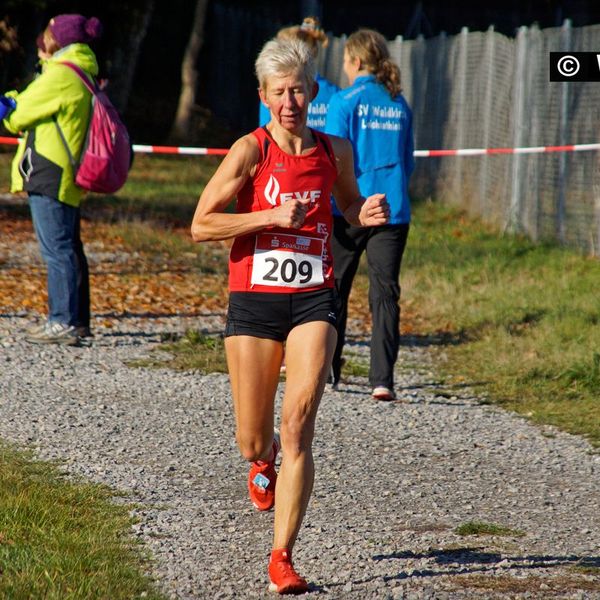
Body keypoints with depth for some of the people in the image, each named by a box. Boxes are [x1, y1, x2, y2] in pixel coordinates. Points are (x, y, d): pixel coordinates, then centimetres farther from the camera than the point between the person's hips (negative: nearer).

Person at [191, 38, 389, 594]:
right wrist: (274, 217, -16)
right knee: (252, 442, 6)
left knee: (298, 422, -17)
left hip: (313, 300, 1)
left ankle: (281, 557, -12)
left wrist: (365, 215, 2)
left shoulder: (335, 151, 5)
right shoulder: (250, 150, -5)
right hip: (254, 300, -1)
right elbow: (201, 225, -8)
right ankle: (264, 461, 46)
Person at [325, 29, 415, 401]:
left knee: (334, 289, 14)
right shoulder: (400, 105, 9)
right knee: (385, 292, 0)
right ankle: (382, 379, -12)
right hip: (393, 210, 3)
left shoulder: (345, 101, -6)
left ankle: (327, 369, 25)